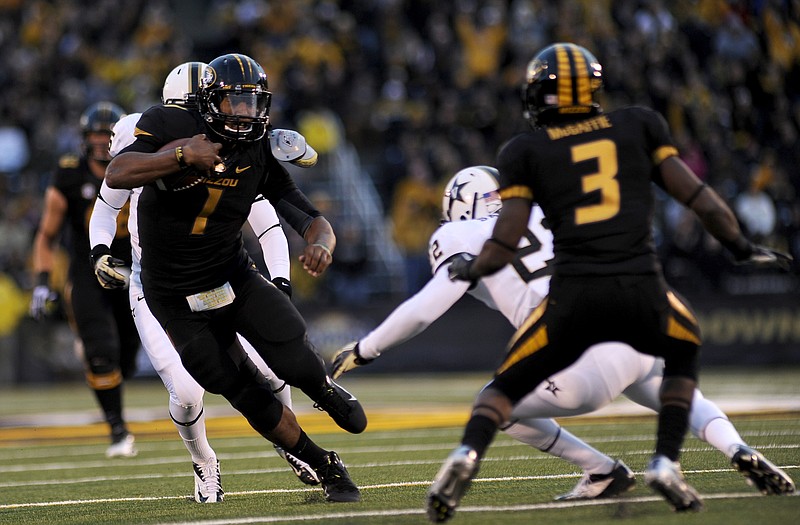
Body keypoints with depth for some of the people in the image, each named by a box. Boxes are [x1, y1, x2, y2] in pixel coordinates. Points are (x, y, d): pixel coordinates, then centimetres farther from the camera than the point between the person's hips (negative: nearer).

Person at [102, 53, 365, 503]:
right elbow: (117, 175, -29)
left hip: (235, 276, 2)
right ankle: (328, 470, 19)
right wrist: (183, 155, -39)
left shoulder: (260, 154, -7)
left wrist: (321, 243, -32)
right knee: (251, 399, 0)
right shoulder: (167, 126, -15)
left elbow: (312, 220, -8)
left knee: (297, 364, -14)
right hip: (178, 301, -2)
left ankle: (326, 391, 23)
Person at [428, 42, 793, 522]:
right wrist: (742, 247, 24)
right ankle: (666, 462, 15)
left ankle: (467, 455, -12)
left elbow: (504, 247, 6)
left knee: (507, 386, 16)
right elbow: (696, 196, 12)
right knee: (683, 353, 31)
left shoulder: (526, 151, 11)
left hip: (574, 295, 0)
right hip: (642, 292, 1)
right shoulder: (639, 126, 16)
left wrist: (468, 270, 26)